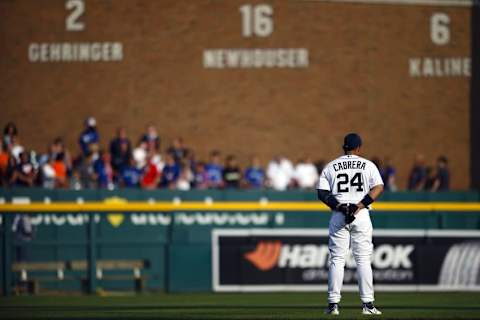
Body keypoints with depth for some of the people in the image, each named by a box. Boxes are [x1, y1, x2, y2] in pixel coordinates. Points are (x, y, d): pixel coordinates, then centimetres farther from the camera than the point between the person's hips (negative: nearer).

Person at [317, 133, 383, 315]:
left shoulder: (330, 167, 9)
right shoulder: (368, 165, 6)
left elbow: (322, 192, -1)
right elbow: (378, 187, -7)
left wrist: (338, 206, -8)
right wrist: (361, 205, -13)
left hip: (338, 214, 1)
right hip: (362, 215, -1)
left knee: (337, 259, 3)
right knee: (363, 259, 1)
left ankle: (333, 304, -1)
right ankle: (367, 304, -2)